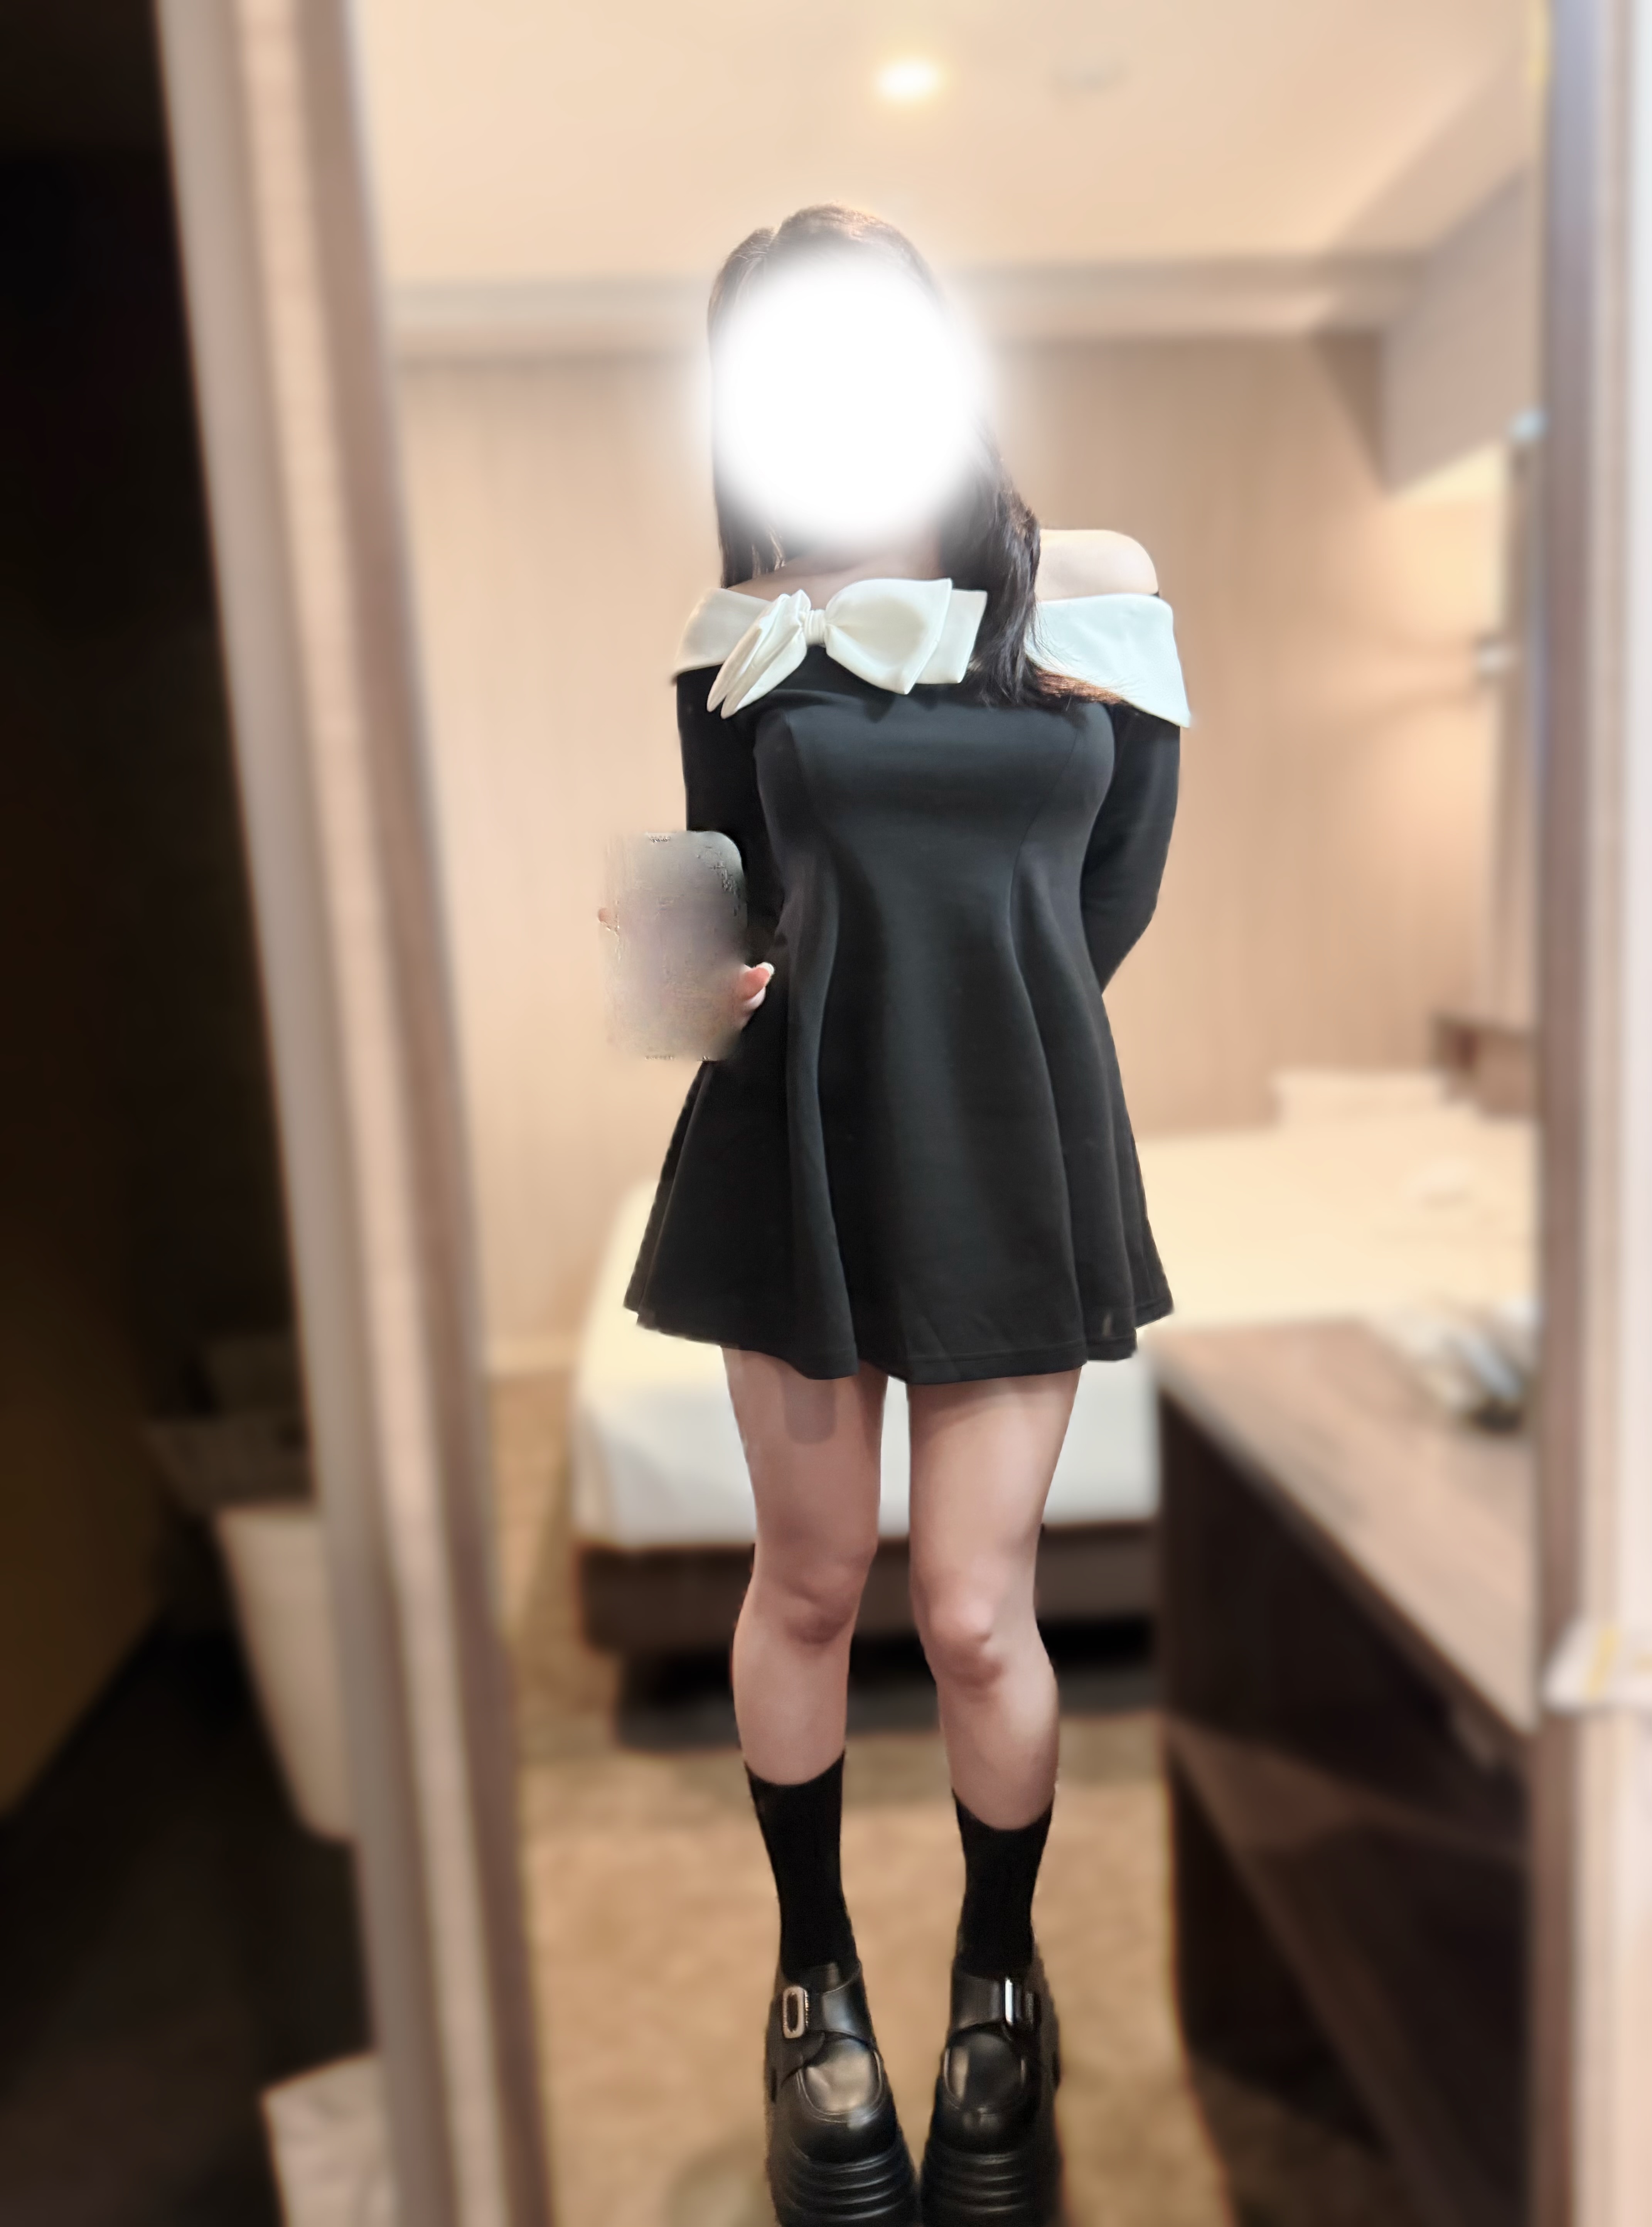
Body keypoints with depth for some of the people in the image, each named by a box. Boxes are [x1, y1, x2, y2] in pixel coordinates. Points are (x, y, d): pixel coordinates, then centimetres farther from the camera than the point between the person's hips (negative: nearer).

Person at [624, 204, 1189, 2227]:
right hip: (796, 1138, 1)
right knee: (807, 1582, 9)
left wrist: (967, 1034, -2)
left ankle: (999, 1982, 31)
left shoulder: (1097, 590, 4)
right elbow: (727, 899, 7)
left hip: (1011, 1149, 0)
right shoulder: (742, 630, 6)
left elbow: (1112, 899, 4)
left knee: (975, 1611, 2)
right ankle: (816, 1975, 34)